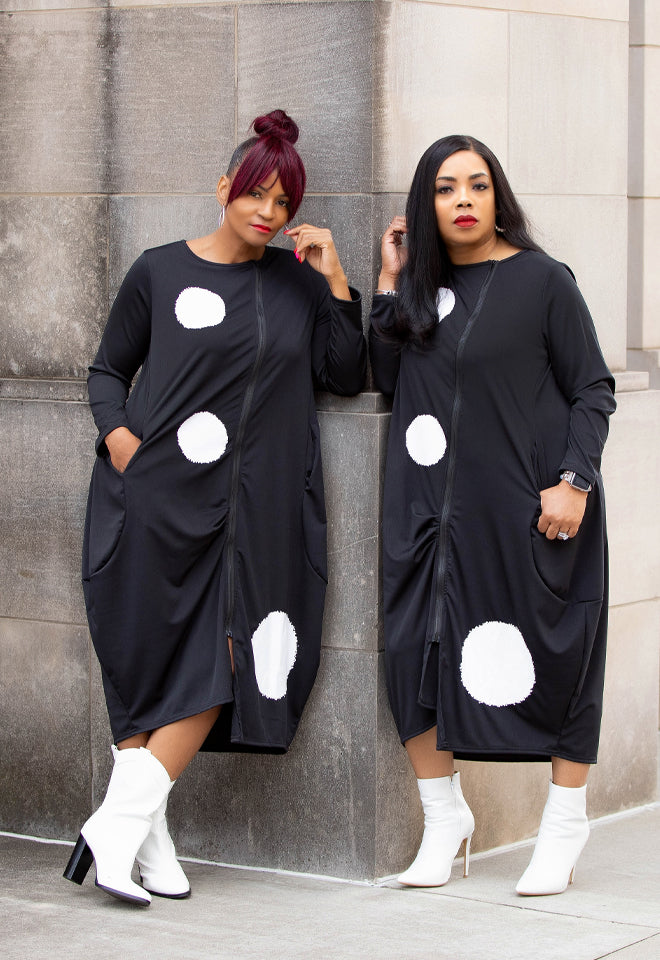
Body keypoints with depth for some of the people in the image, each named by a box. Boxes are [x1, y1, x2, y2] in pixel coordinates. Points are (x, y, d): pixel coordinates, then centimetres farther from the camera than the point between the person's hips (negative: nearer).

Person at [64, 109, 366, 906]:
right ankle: (144, 832, 6)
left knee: (219, 665, -7)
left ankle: (122, 822, -3)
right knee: (145, 658, -1)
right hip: (155, 495, -2)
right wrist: (117, 432, -6)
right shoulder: (159, 273, 7)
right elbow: (108, 368, 13)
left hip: (250, 507, 2)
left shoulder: (299, 282, 13)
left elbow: (346, 376, 7)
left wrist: (334, 281, 1)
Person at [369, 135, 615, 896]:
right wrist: (389, 283, 2)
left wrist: (574, 479, -13)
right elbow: (388, 378, 3)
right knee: (416, 651, -1)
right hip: (437, 508, 4)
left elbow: (592, 390, -1)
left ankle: (565, 822, 16)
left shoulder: (542, 281, -1)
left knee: (554, 658, 2)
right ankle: (444, 817, 15)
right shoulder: (420, 289, 12)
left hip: (531, 506, -4)